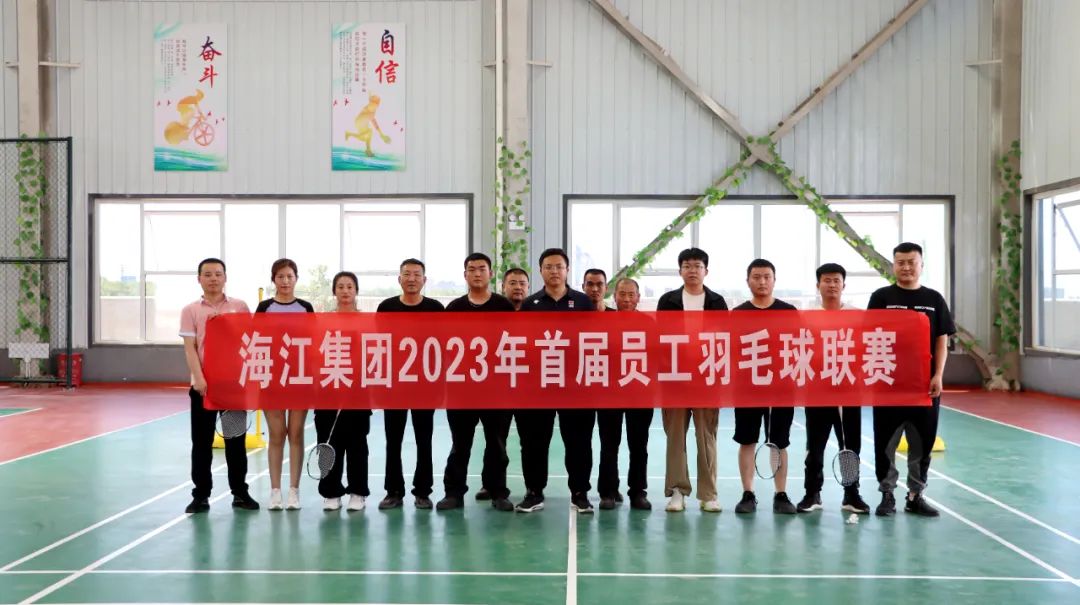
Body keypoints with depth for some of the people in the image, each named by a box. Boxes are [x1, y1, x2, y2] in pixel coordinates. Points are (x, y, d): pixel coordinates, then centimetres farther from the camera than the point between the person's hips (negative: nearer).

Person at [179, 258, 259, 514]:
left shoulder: (239, 307, 5)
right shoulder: (190, 311, 3)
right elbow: (190, 348, -4)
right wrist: (199, 378, -14)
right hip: (203, 384, 0)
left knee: (236, 439, 7)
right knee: (202, 442, 4)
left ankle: (240, 493, 16)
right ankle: (201, 495, 13)